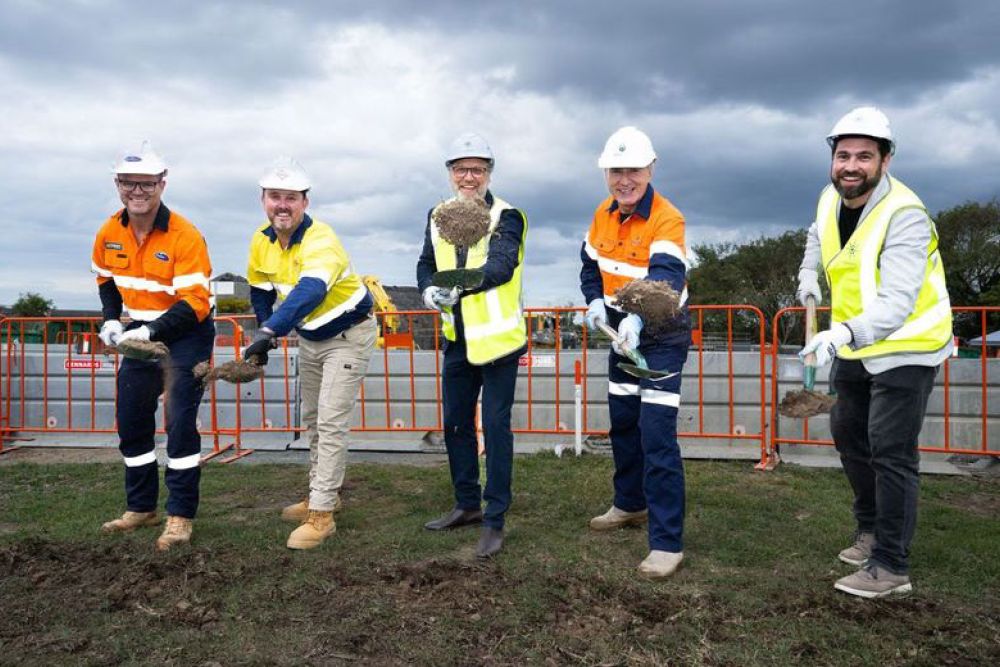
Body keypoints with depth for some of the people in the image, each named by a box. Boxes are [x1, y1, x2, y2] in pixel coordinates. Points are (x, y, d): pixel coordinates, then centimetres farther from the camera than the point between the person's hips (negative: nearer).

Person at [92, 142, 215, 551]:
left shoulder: (185, 237, -23)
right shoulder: (109, 233, -3)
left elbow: (195, 303, -25)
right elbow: (106, 279, 14)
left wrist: (151, 331, -32)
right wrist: (111, 320, -2)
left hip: (185, 335, -7)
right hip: (140, 333, 7)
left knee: (180, 422, -9)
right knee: (131, 421, 12)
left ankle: (180, 516, 4)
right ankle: (141, 507, 28)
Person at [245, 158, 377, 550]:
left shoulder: (320, 239, -31)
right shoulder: (261, 241, -7)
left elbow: (310, 291, -49)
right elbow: (261, 292, 7)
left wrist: (269, 331, -60)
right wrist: (264, 335, 3)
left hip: (349, 335, -8)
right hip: (309, 337, 8)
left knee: (331, 423, -11)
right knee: (312, 421, 17)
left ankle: (321, 515, -3)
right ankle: (324, 494, 33)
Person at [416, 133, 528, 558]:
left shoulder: (506, 217, -12)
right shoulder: (438, 216, 7)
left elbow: (502, 265, -27)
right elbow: (426, 263, 8)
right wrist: (428, 290, -15)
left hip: (498, 339, -6)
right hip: (457, 340, 6)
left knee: (495, 427, -3)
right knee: (455, 424, 14)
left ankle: (494, 521, 8)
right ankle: (468, 504, 31)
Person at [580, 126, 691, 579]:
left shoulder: (667, 220, -23)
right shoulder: (603, 215, 0)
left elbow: (666, 278, -39)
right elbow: (591, 265, 14)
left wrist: (638, 315, -57)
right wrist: (595, 300, -6)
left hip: (662, 337, -8)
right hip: (621, 333, 8)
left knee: (657, 437, -13)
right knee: (622, 424, 20)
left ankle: (667, 543, -5)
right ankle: (631, 504, 41)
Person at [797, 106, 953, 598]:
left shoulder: (905, 216, -27)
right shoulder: (832, 198, -3)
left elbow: (896, 304, -38)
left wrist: (844, 332, -53)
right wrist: (809, 272, 9)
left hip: (905, 348, -8)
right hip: (853, 347, 8)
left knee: (890, 453, -7)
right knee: (848, 435, 18)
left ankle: (891, 566, 4)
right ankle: (872, 529, 38)